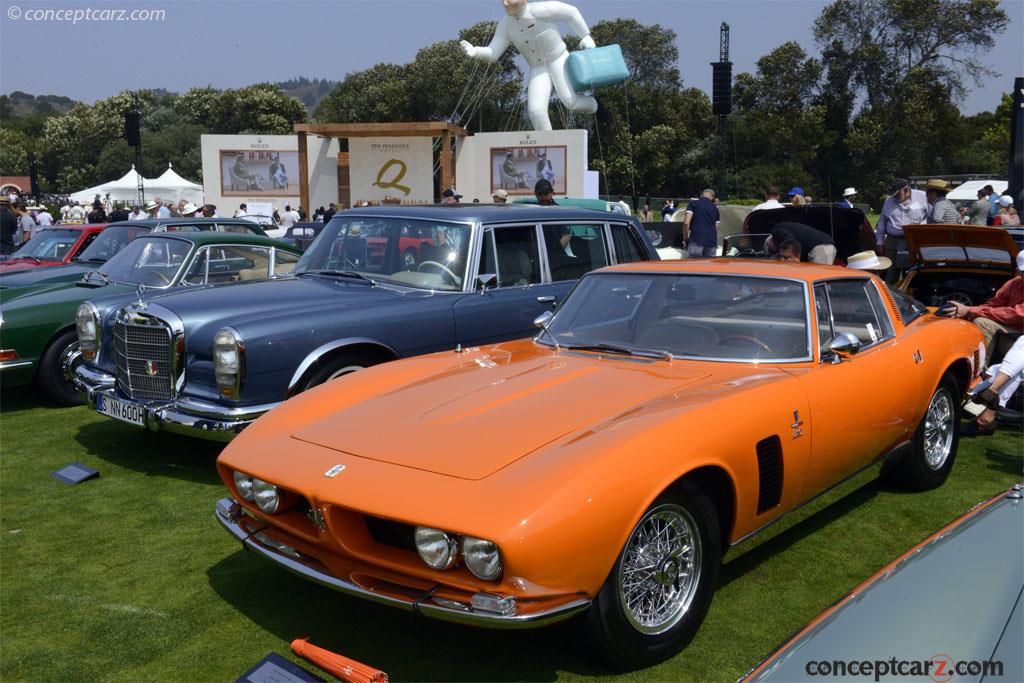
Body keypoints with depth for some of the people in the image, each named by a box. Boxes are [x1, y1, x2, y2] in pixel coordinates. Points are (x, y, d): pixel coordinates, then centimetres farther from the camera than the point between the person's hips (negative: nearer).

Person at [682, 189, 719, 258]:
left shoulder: (693, 204, 6)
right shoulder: (715, 208, 19)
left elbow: (686, 223, -5)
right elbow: (716, 228, 20)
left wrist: (685, 239, 6)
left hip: (696, 242, -4)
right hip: (712, 243, 4)